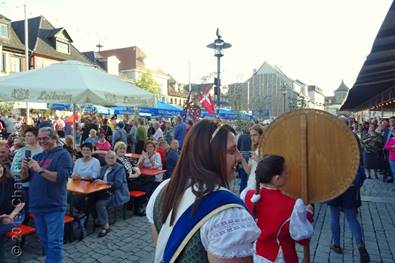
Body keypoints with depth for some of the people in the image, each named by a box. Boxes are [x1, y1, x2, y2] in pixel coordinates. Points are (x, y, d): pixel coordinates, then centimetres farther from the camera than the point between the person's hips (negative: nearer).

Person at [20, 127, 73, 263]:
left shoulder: (63, 155, -8)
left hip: (54, 207, -7)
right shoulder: (37, 156, 13)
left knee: (54, 242, -2)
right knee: (44, 240, 20)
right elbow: (24, 178, 13)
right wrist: (24, 168, -8)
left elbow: (61, 177, -20)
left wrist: (40, 170, -24)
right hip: (37, 206, 7)